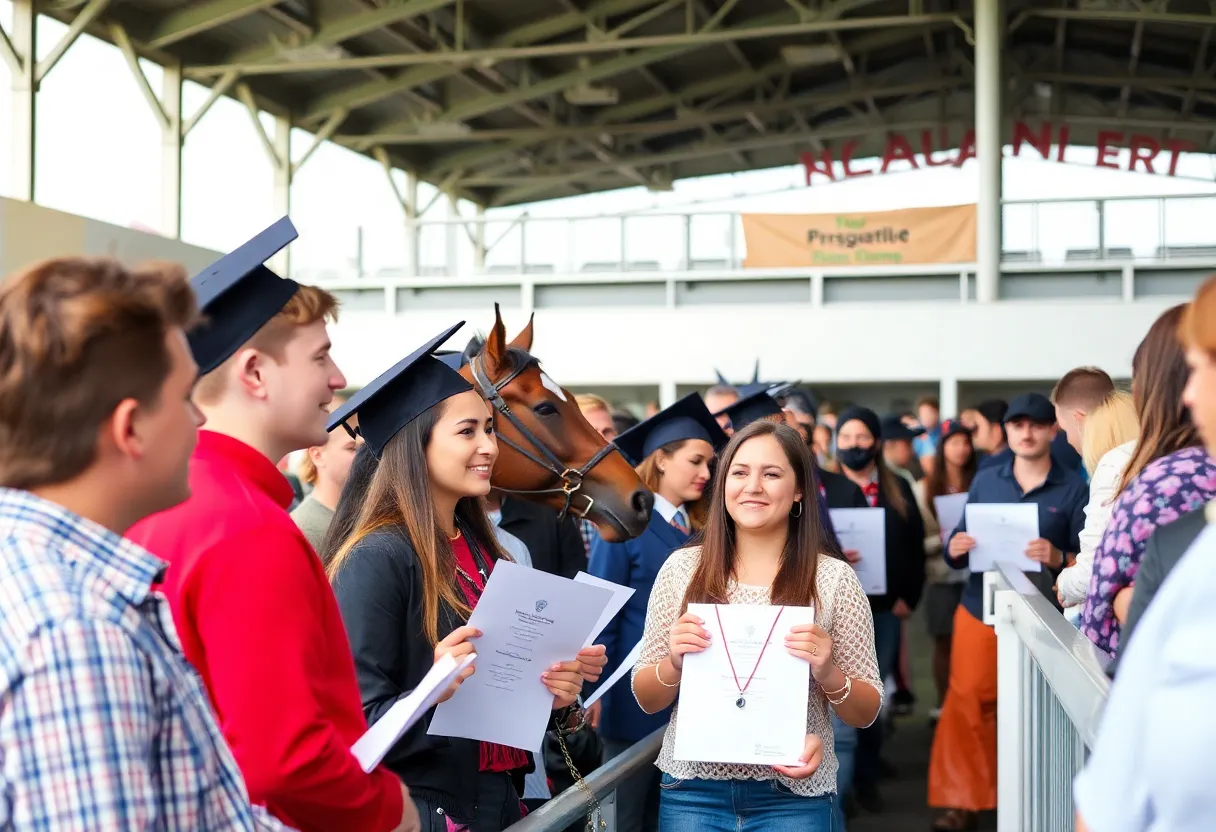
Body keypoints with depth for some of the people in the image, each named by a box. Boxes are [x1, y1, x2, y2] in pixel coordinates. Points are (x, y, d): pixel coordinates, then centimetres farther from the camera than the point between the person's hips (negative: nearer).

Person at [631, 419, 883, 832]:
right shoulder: (682, 567, 0)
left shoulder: (833, 578, -3)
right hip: (693, 791, 1)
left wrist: (827, 674, -18)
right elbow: (646, 699, 4)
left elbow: (866, 714, 1)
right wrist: (674, 663, -16)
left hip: (793, 796, -1)